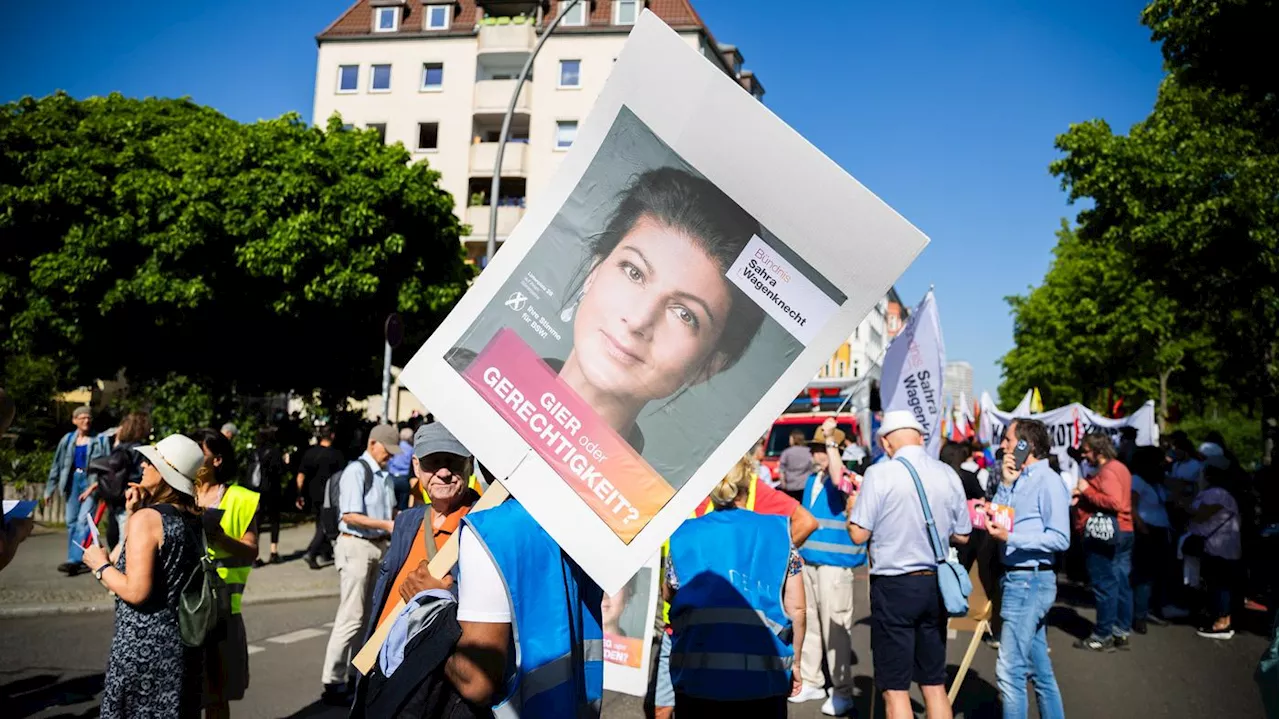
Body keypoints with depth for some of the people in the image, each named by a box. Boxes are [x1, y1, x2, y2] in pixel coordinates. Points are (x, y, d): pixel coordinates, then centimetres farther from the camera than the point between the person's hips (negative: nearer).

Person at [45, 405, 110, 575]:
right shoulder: (67, 440, 8)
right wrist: (50, 489, 13)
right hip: (73, 481, 5)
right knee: (71, 522, 8)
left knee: (84, 520, -14)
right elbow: (57, 465, 13)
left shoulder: (99, 440, -4)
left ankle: (74, 560, -18)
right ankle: (76, 560, 18)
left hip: (91, 482, -5)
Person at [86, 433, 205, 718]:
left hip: (144, 644, -7)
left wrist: (100, 565, -7)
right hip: (184, 641, 7)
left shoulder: (148, 518, -17)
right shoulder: (192, 518, 5)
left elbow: (136, 591, -22)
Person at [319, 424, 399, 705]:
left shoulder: (384, 475, 10)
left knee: (369, 614, 16)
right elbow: (350, 515, -20)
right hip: (356, 546, -8)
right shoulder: (356, 471, -13)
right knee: (351, 616, -7)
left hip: (379, 545, 8)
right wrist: (385, 524, -22)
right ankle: (332, 683, 1)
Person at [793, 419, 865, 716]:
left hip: (834, 563, -8)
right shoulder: (812, 481, 16)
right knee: (808, 623, 14)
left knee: (835, 627, -6)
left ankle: (842, 691, 2)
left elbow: (839, 480, -32)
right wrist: (799, 551, 19)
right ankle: (810, 681, 26)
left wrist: (831, 440, -28)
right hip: (808, 561, 8)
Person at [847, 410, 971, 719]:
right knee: (935, 684, 16)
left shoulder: (879, 474, -13)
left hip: (894, 585, -5)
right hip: (935, 584, 5)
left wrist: (852, 507, 7)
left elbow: (858, 534, -13)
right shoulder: (948, 474, 1)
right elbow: (962, 536, 9)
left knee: (895, 688, 3)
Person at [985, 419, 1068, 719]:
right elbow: (993, 518, 6)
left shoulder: (1047, 481, -12)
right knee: (1039, 669, 17)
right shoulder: (1019, 478, 14)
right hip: (1015, 579, 9)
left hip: (1029, 581, -9)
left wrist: (1010, 537, -22)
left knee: (1010, 669, -10)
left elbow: (1060, 539, -18)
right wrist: (1006, 484, -1)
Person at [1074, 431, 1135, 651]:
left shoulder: (1107, 471, -15)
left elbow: (1114, 502, -26)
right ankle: (1121, 632, 17)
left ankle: (1103, 637, 0)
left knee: (1104, 585, -5)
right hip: (1124, 531, 10)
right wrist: (1082, 499, 10)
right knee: (1121, 583, 11)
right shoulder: (1120, 468, 16)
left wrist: (1086, 490, -16)